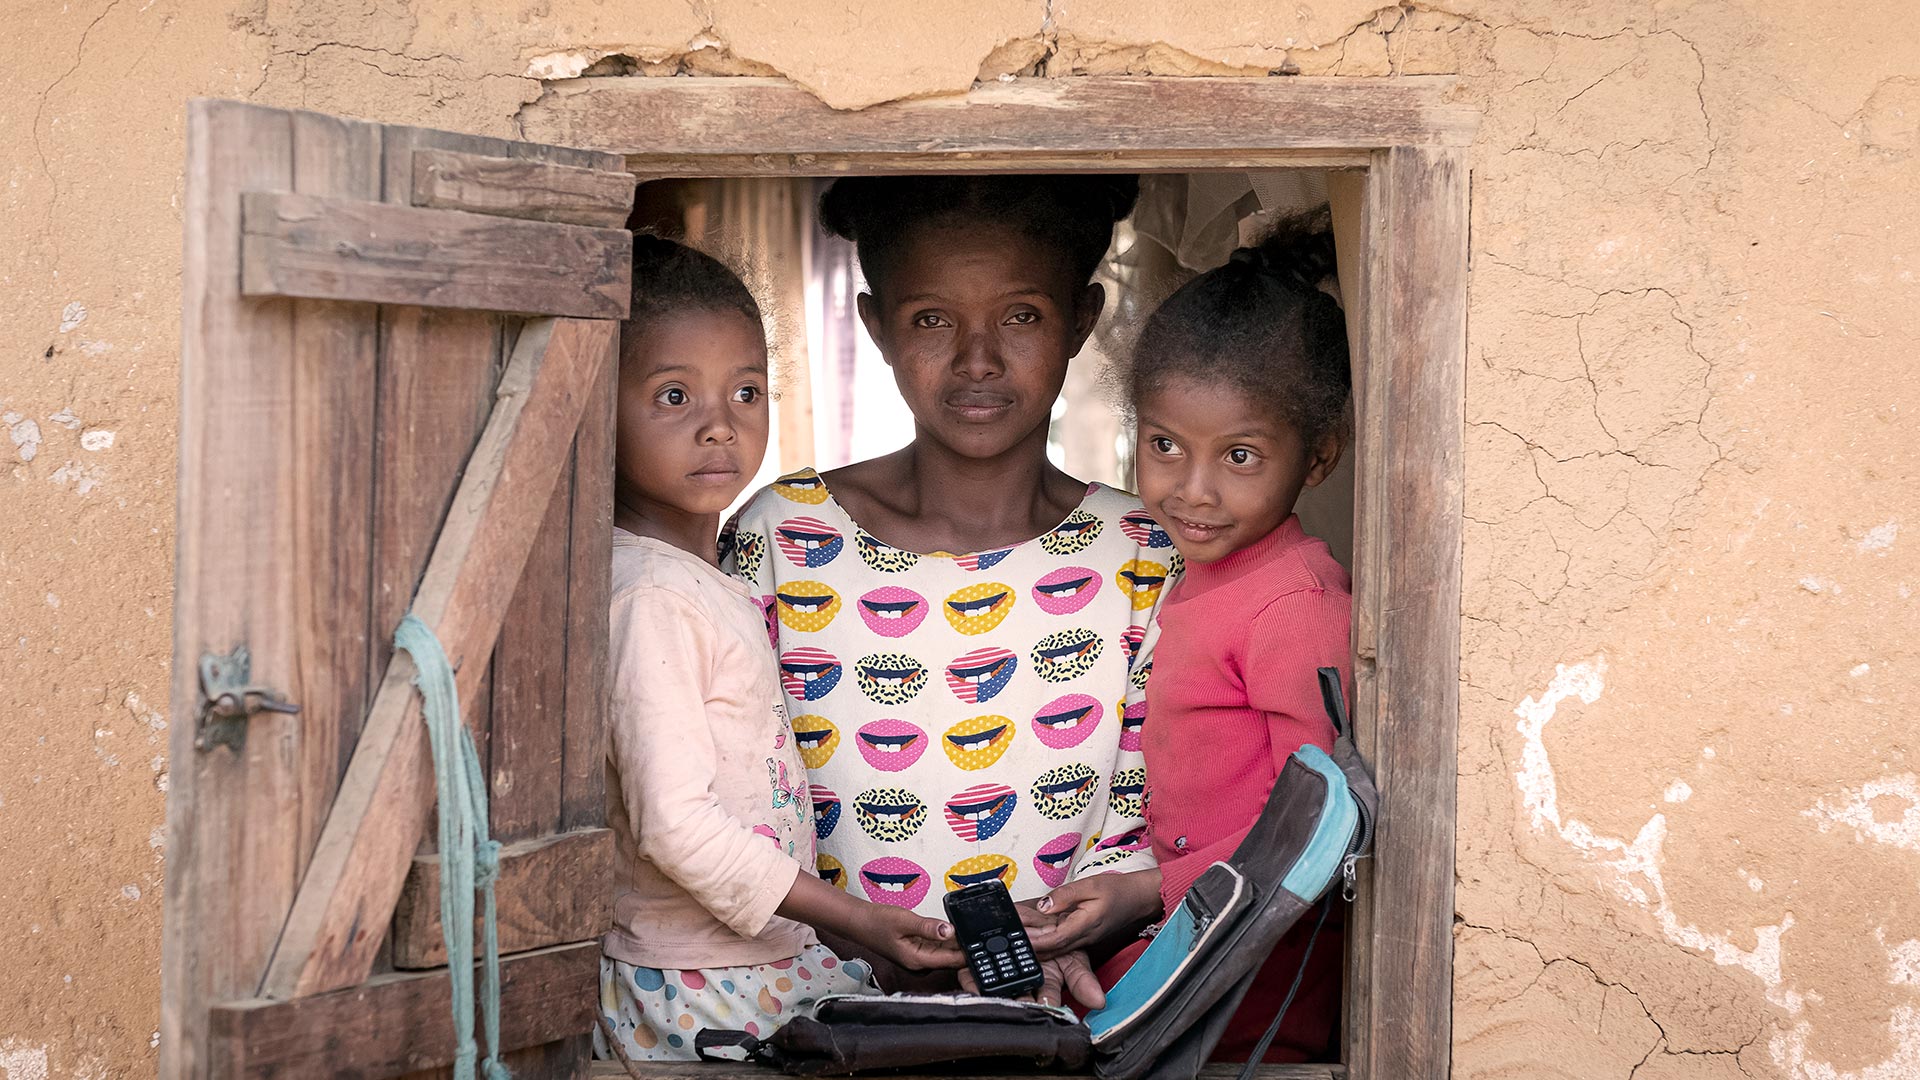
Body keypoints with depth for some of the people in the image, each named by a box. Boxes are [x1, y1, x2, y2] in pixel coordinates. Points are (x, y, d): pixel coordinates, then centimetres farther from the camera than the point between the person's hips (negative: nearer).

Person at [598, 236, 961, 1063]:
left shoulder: (704, 580, 11)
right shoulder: (651, 599, -20)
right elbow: (674, 823, -24)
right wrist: (855, 919, -21)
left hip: (771, 959, 9)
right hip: (692, 997, -9)